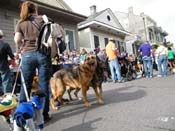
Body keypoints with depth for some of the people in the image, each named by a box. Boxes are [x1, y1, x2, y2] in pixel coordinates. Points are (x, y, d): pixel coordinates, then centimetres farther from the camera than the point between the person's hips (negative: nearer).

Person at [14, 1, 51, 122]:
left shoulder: (21, 23, 13)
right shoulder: (43, 19, 11)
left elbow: (17, 40, 1)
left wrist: (24, 47, 18)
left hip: (27, 54, 2)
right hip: (43, 53, -1)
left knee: (26, 85, 10)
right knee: (44, 85, 1)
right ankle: (44, 114, 7)